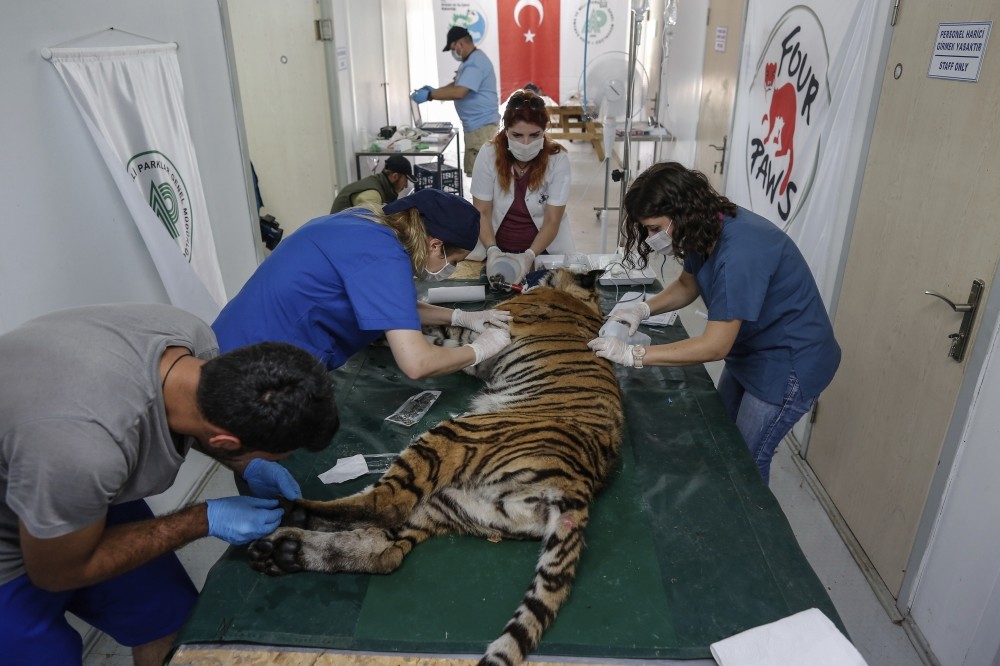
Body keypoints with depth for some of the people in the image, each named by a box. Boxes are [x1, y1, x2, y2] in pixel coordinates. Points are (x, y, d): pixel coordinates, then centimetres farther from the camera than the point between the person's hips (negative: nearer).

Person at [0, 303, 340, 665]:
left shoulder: (192, 338, -23)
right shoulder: (82, 448, -42)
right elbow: (57, 572, -21)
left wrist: (251, 467, -12)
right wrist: (204, 521, -19)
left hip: (83, 487, 6)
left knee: (179, 621, 9)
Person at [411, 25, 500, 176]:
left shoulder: (475, 63, -18)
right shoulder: (469, 61, 17)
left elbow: (459, 92, -28)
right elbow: (456, 85, 25)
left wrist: (429, 96, -22)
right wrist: (434, 90, 9)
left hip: (482, 125, -11)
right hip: (475, 124, 11)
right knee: (474, 169, 14)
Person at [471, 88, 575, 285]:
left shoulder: (558, 159, -12)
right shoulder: (489, 154, -10)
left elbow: (552, 221, -11)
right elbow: (482, 213, -6)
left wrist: (529, 255, -27)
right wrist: (492, 250, -22)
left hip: (545, 250, 0)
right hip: (498, 249, 1)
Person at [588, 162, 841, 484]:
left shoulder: (740, 252, -35)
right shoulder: (707, 230, -8)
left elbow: (715, 346, -32)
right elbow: (687, 284, 10)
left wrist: (632, 354, -30)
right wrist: (644, 308, -8)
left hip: (789, 362, -9)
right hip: (749, 350, 9)